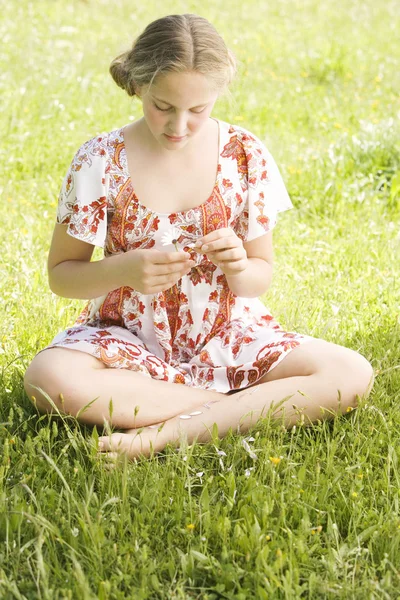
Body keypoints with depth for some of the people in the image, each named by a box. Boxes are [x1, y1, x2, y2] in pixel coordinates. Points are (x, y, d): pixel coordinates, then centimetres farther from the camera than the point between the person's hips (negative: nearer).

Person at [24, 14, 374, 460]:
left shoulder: (246, 156, -5)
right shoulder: (100, 161, -9)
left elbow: (261, 277, 2)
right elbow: (60, 275, -3)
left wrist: (239, 268, -23)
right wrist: (126, 269, -24)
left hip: (226, 335, 1)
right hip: (129, 338, -1)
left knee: (352, 374, -22)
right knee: (47, 378, -35)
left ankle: (166, 433, -27)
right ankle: (253, 406, -23)